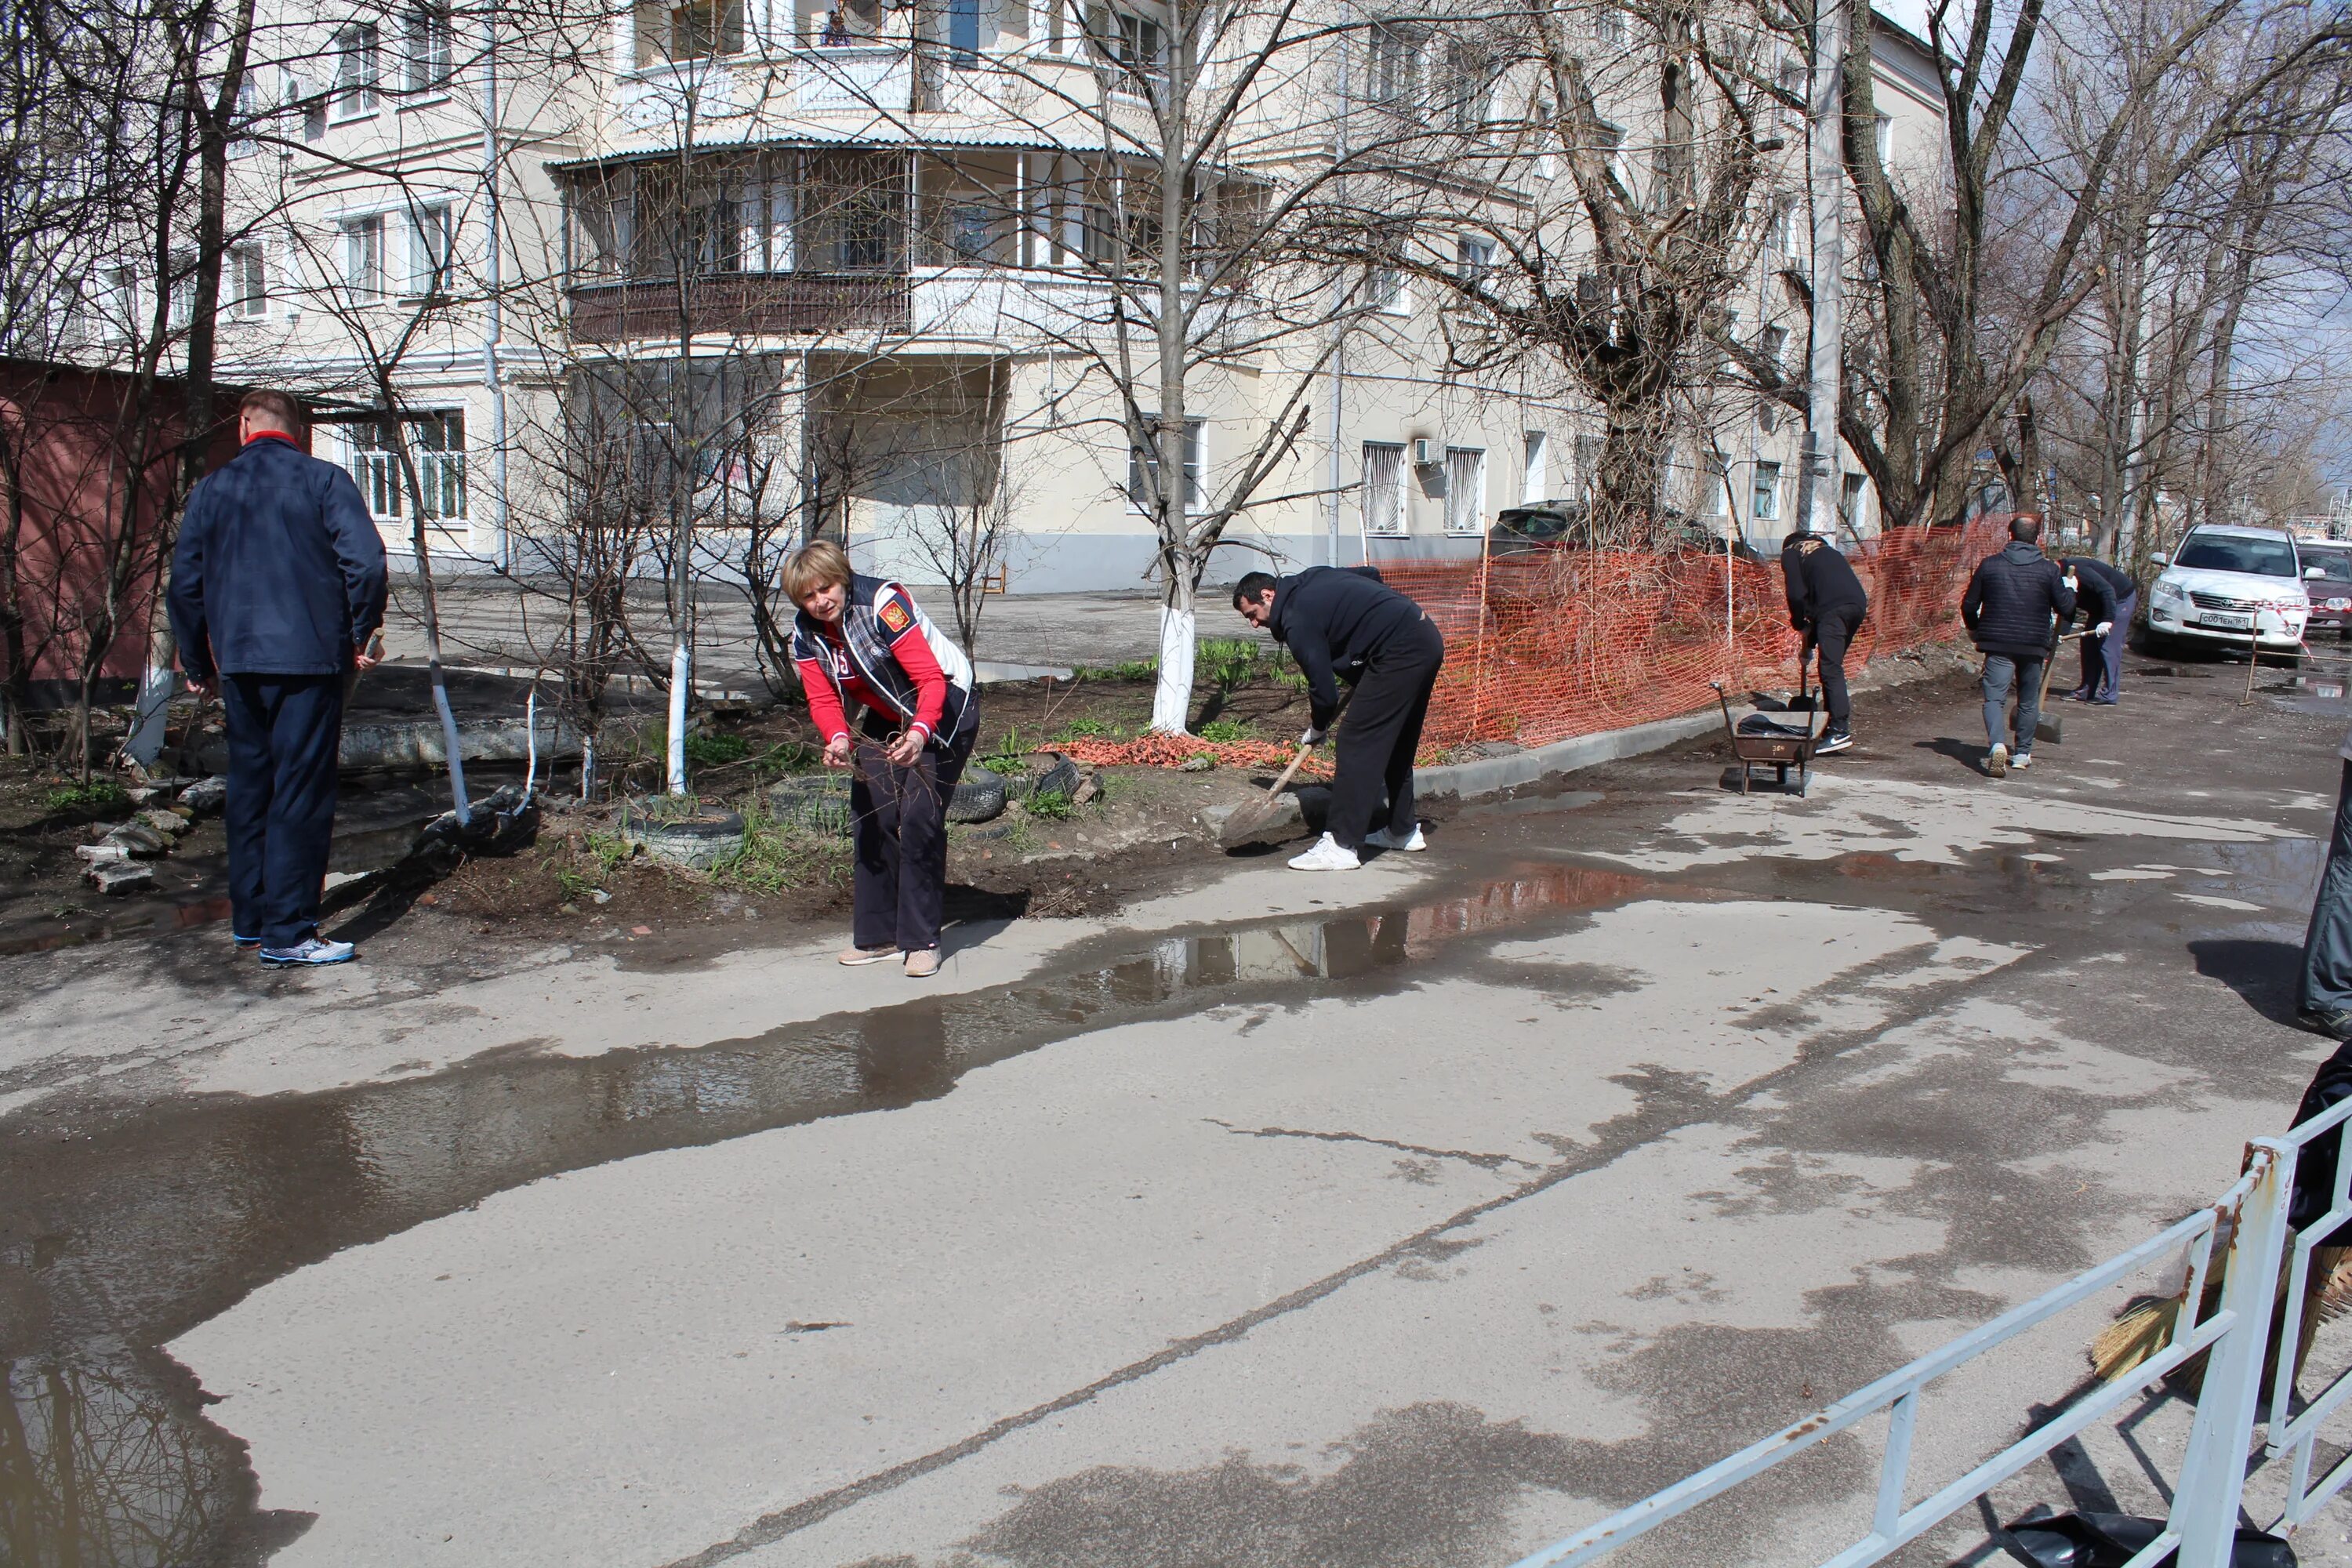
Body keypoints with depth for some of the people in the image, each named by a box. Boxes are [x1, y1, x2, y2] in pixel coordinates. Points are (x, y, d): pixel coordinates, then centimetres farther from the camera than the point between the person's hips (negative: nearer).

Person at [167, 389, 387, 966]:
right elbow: (366, 559, -14)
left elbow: (184, 584, 10)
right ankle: (287, 932, -3)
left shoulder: (211, 489, 9)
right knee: (301, 794, -2)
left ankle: (249, 917, 24)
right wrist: (362, 635, -1)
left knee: (249, 787, 16)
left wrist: (197, 666, 20)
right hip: (310, 659, -4)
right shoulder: (324, 480, -3)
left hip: (239, 663, 4)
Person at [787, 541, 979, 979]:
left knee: (919, 819, -15)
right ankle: (876, 937, 13)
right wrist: (837, 740, -32)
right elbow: (823, 700, -10)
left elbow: (932, 679, -33)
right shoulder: (806, 634, -7)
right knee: (872, 816, 2)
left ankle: (922, 941, -6)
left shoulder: (883, 605, -29)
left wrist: (919, 732, -49)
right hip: (885, 718, 7)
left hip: (943, 709, -7)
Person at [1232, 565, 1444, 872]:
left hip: (1400, 652, -10)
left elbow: (1324, 690, -11)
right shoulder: (1311, 579, 15)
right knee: (1398, 742, 20)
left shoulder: (1298, 620, -12)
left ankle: (1342, 846, -9)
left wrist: (1316, 729, 8)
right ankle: (1403, 830, 30)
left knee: (1357, 743, -9)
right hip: (1427, 639, 10)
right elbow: (1372, 574, 28)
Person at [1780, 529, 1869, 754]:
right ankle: (1833, 724, 17)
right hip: (1859, 603, 7)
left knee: (1831, 669, -8)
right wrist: (1809, 645, 37)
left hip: (1834, 607, -7)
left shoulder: (1790, 553, 19)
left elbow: (1796, 594, 4)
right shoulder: (1827, 551, 37)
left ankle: (1840, 730, -15)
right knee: (1833, 666, 16)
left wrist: (1800, 624, 20)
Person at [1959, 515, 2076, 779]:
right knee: (2029, 701, 16)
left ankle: (1997, 744, -29)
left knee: (1994, 697, -5)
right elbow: (2066, 608, 0)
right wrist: (2070, 588, 21)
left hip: (1998, 642, -1)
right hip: (2034, 644, 1)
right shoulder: (2049, 569, -1)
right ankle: (2023, 753, 22)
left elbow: (1969, 605, 4)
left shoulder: (1989, 564, 0)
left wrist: (1974, 629, 23)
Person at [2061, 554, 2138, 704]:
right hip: (2100, 603, 10)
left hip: (2121, 598, -10)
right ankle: (2086, 690, 13)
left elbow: (2107, 590, -34)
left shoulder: (2076, 569, -29)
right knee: (2089, 643, 8)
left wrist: (2108, 620, -38)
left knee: (2109, 647, -13)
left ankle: (2110, 695, -12)